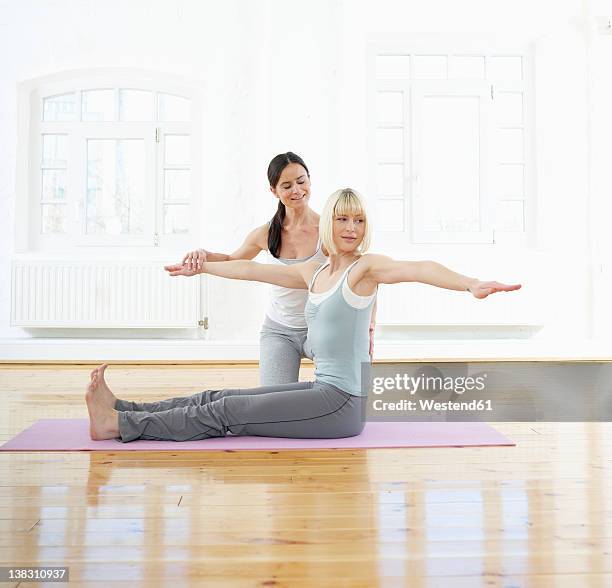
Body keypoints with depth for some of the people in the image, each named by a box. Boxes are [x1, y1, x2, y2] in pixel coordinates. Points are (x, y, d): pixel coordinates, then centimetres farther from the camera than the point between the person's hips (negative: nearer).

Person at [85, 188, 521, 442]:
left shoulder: (366, 267, -10)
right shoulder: (313, 272, 12)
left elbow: (418, 269, -29)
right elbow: (250, 269, 21)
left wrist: (472, 284, -46)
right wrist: (201, 267, 29)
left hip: (343, 401, -7)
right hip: (321, 389, 7)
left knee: (225, 411, -10)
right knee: (220, 398, 4)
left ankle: (121, 425, -6)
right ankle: (123, 411, 10)